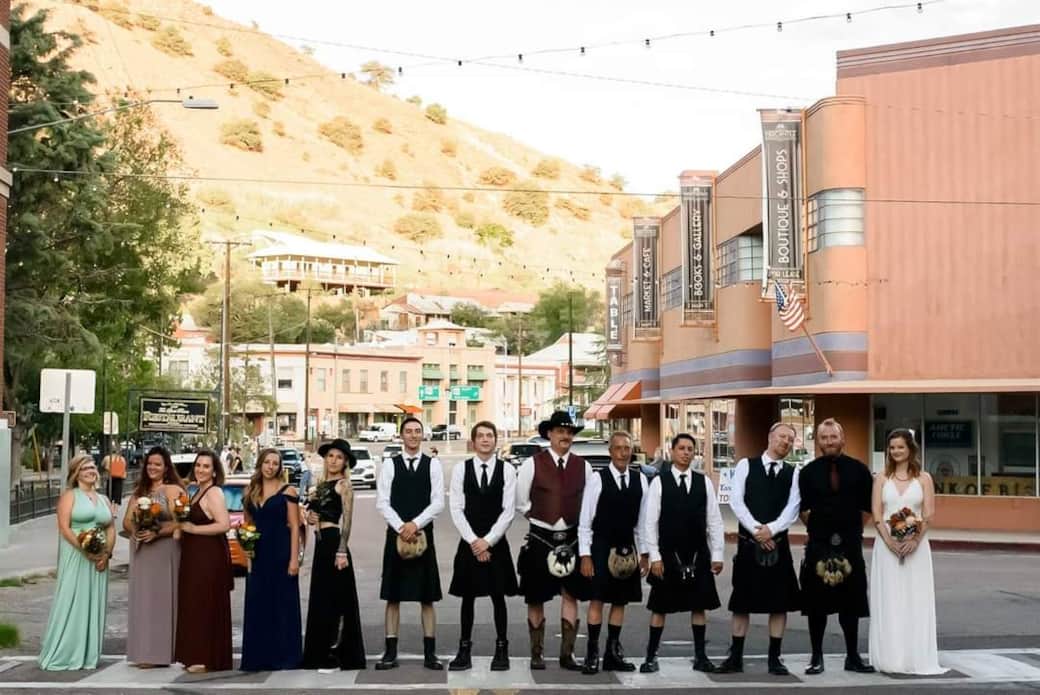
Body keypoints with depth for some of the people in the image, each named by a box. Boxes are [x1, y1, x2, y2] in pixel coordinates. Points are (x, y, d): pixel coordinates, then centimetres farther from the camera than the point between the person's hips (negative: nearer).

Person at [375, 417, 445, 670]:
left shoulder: (433, 465, 2)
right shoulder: (389, 466, 3)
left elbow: (438, 502, -4)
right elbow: (382, 502, -3)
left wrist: (415, 524, -14)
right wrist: (401, 528, -14)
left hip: (424, 534, 0)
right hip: (396, 533, 0)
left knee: (427, 598, 3)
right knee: (393, 597, 4)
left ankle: (430, 654, 8)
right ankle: (391, 652, 9)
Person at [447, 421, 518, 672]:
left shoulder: (507, 470, -2)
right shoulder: (460, 469, 1)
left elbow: (509, 511, -6)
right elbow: (457, 509, -3)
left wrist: (487, 541, -11)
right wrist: (473, 541, -11)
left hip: (497, 543, -1)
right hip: (469, 542, 1)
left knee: (498, 597, 4)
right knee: (467, 597, 6)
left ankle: (502, 649, 12)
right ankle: (465, 650, 12)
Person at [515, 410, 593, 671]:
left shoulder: (583, 466, 4)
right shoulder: (533, 464, -4)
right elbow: (521, 502, 1)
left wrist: (576, 522, 1)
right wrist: (541, 517, 0)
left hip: (572, 539, 2)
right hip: (540, 539, -2)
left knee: (571, 595, 3)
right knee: (536, 598, 5)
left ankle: (567, 654, 10)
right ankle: (536, 654, 16)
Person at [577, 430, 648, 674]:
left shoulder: (640, 480, 2)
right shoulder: (597, 479, -9)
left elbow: (642, 521, 8)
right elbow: (584, 521, -7)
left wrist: (644, 553, 8)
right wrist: (585, 555, -10)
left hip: (628, 548, 4)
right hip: (601, 547, -4)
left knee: (620, 601, 10)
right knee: (597, 599, -3)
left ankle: (613, 653, 19)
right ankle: (592, 653, 5)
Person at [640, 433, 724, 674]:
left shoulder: (704, 482, 3)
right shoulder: (659, 482, -4)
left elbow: (714, 521, 4)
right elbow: (650, 522, -5)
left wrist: (717, 555, 1)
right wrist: (655, 556, -9)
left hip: (698, 555, 2)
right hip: (668, 555, -2)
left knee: (699, 605, 8)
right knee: (660, 606, 4)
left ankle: (700, 656, 18)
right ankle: (651, 657, 11)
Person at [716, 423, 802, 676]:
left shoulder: (793, 473, 6)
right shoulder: (746, 465, 3)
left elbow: (792, 509, -4)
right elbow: (736, 501, -5)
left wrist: (770, 530, -18)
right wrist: (756, 530, -14)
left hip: (778, 543, 1)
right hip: (748, 542, -1)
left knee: (779, 602, 3)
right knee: (742, 601, 4)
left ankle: (775, 658, 12)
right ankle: (736, 657, 12)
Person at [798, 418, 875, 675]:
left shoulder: (858, 470, 0)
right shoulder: (808, 472, -1)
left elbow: (867, 508, 7)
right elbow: (804, 509, 4)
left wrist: (851, 529, 9)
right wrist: (818, 528, 8)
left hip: (850, 544, 1)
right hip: (818, 544, 0)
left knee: (851, 603, 8)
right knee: (816, 603, 3)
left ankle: (853, 657, 18)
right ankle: (816, 657, 12)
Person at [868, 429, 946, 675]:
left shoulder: (923, 478, 5)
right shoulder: (881, 479, 7)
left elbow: (929, 514, -1)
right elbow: (876, 514, 1)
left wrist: (915, 540, -15)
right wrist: (889, 540, -14)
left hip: (916, 544, 0)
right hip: (886, 544, 1)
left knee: (916, 600, -1)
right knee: (889, 600, 0)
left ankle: (917, 657, 5)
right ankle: (890, 657, 5)